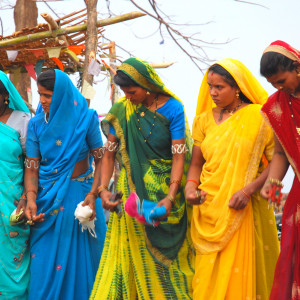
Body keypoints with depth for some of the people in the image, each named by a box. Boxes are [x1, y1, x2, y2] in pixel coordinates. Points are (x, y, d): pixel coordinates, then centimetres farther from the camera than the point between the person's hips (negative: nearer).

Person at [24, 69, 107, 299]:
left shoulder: (86, 119, -4)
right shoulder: (36, 124, 2)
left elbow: (101, 161, -4)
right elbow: (32, 167, 1)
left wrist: (92, 194, -16)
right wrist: (31, 200, -14)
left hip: (79, 195, -2)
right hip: (47, 198, 2)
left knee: (79, 261, 4)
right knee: (44, 265, 3)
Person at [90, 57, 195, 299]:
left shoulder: (172, 109, -7)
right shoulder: (121, 110, 1)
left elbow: (179, 156, -11)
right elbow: (109, 154, 4)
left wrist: (170, 197, -22)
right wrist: (103, 188, -10)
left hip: (165, 190, -2)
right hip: (132, 191, 2)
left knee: (167, 252, 2)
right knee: (131, 251, 2)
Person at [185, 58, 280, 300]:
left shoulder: (258, 117, -3)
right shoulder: (204, 119, 11)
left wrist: (248, 191, -15)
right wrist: (190, 187, -4)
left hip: (244, 211, -3)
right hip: (209, 210, 4)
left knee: (240, 273, -2)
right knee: (209, 279, 4)